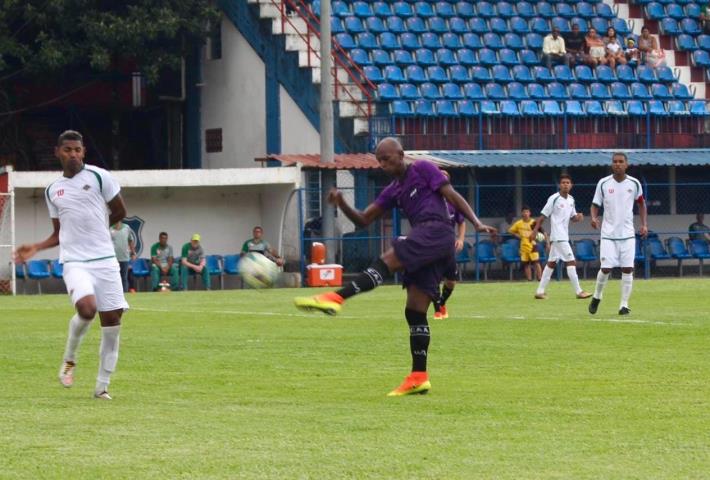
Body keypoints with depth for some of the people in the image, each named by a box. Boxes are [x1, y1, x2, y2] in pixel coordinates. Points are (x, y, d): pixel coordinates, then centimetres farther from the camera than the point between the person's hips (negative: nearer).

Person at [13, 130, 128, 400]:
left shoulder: (98, 176, 2)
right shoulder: (52, 191, 13)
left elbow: (120, 212, 10)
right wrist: (36, 248, 7)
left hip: (105, 259, 0)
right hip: (74, 262, 0)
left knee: (112, 323, -3)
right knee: (87, 307, -28)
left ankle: (102, 386, 9)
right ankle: (70, 358, -2)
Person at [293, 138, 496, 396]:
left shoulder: (423, 169, 6)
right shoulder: (393, 191, 26)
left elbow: (453, 196, 0)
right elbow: (363, 219, 22)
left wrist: (477, 223, -11)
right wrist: (342, 204, 3)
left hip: (436, 230, -8)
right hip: (425, 247, 8)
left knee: (386, 261, -23)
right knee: (415, 311, 2)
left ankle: (336, 298, -37)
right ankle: (418, 378, 1)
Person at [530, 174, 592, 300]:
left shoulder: (571, 200, 10)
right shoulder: (554, 199, -12)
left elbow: (572, 217, 19)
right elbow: (543, 216, -9)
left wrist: (578, 217, -4)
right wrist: (535, 231, -11)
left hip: (564, 236, 8)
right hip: (558, 236, -8)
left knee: (551, 263, 12)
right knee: (571, 261, -11)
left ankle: (540, 291, 17)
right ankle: (578, 291, -10)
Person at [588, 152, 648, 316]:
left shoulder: (634, 184, 2)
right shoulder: (603, 183, -2)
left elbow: (641, 203, 16)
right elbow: (595, 204, 4)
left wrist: (644, 224, 7)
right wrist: (594, 218, -17)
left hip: (627, 234, 1)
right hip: (608, 234, -1)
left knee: (628, 269, -4)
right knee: (606, 268, -7)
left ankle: (624, 305, 4)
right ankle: (596, 297, 18)